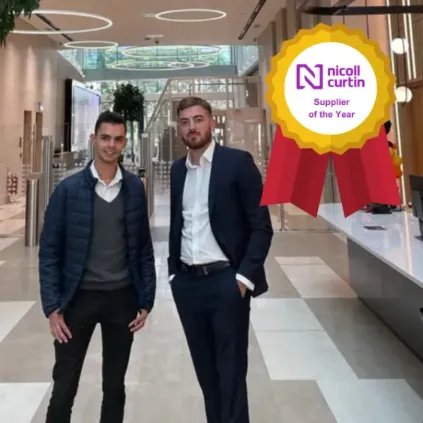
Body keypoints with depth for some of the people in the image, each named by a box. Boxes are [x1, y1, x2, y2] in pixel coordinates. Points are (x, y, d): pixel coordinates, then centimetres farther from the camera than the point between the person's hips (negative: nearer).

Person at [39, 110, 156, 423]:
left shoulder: (135, 188, 1)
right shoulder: (69, 189, -6)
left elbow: (144, 247, 4)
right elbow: (50, 251, -4)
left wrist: (146, 300, 1)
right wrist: (52, 306, -8)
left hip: (122, 297, 2)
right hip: (79, 297, -2)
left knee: (115, 385, 15)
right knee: (64, 387, 5)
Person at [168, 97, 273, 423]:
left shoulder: (237, 162, -6)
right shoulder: (178, 169, 11)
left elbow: (261, 226, -8)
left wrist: (244, 276, -14)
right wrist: (173, 271, 10)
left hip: (226, 280, -5)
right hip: (187, 282, 5)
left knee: (231, 372, 3)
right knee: (205, 369, 15)